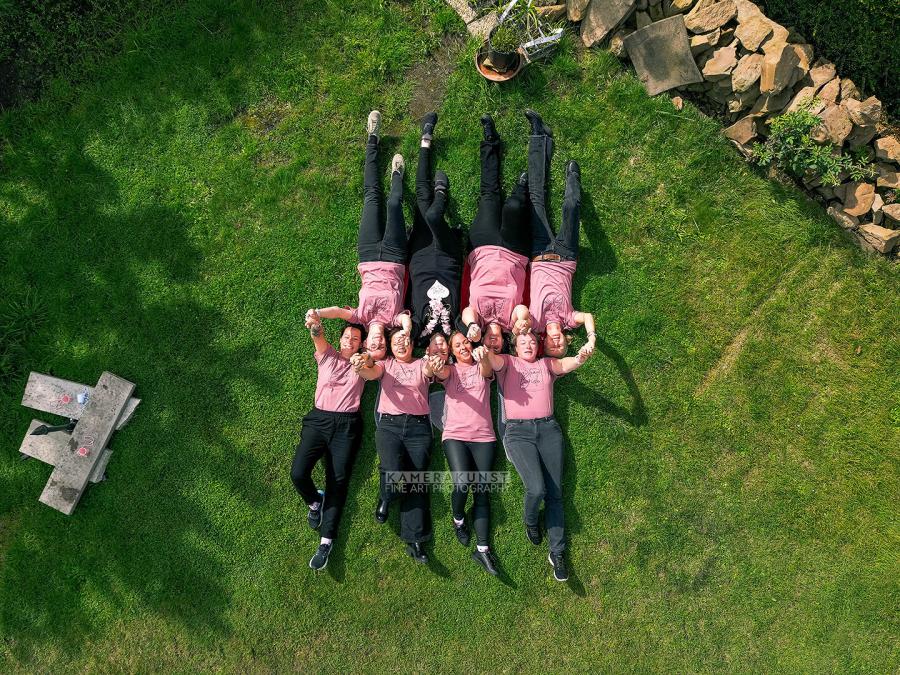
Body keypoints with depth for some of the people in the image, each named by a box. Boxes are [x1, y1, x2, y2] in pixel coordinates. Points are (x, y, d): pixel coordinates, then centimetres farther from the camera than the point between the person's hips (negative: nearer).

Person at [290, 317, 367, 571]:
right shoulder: (327, 356, 13)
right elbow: (318, 338, -6)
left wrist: (363, 362, -22)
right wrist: (315, 325, -27)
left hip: (347, 425, -1)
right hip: (318, 419, 1)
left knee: (338, 481, -9)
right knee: (298, 473, -16)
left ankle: (326, 542, -5)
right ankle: (315, 502, 16)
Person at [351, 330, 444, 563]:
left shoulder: (422, 364, 14)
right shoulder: (385, 364, 15)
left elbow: (428, 372, -9)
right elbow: (371, 373, -7)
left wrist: (434, 366, -34)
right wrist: (360, 367, -31)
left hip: (419, 425, 1)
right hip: (389, 424, -1)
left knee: (416, 479, -7)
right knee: (393, 472, -24)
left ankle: (415, 540, -1)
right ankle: (385, 498, 12)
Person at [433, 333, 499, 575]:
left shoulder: (481, 368, 13)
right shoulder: (450, 370, 12)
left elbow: (487, 371, -12)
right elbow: (441, 373, -12)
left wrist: (483, 356, -37)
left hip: (483, 436, 1)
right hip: (455, 435, -1)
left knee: (482, 490, -4)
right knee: (462, 483, -21)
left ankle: (482, 548, 0)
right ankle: (458, 519, 9)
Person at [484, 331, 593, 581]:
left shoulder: (546, 364, 18)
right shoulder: (508, 362, 12)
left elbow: (564, 365, -3)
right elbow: (494, 362, -10)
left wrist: (579, 359, -26)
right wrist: (483, 354, -34)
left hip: (548, 428, 3)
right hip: (518, 431, -3)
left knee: (555, 492, -1)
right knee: (536, 488, -19)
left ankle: (557, 552, 10)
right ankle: (530, 522, 15)